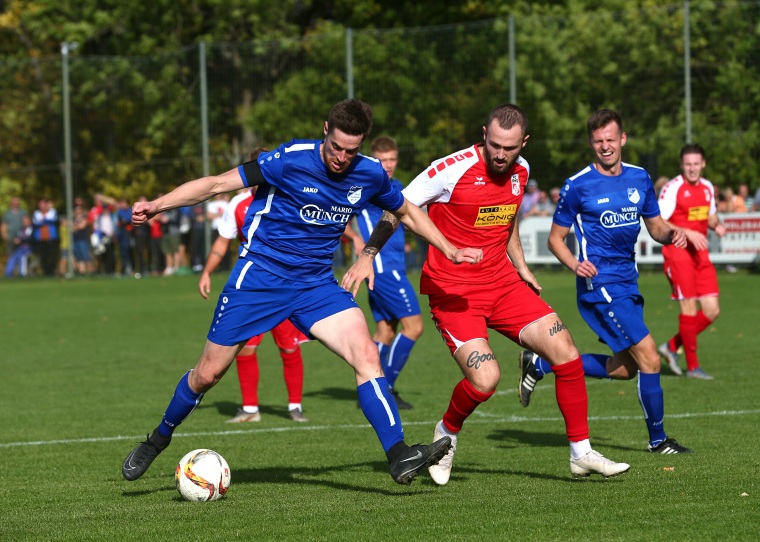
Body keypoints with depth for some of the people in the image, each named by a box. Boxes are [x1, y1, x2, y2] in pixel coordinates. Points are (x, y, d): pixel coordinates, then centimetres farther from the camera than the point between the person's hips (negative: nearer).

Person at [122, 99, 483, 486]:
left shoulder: (369, 175, -3)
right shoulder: (291, 160, -17)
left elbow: (406, 211, 19)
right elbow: (218, 183, -14)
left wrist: (450, 250, 18)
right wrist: (158, 205, -21)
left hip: (316, 284, 3)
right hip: (259, 276, -3)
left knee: (366, 355, -19)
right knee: (208, 373, 3)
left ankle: (399, 457, -22)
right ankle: (158, 439, 28)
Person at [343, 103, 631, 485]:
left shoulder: (520, 172, 3)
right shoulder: (453, 170, -17)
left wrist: (520, 267, 20)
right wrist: (367, 255, -21)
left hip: (502, 282, 6)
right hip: (452, 291, -6)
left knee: (565, 352, -6)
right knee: (484, 378, -23)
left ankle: (581, 454, 7)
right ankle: (446, 435, 10)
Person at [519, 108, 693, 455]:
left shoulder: (640, 179, 8)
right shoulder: (578, 186, -8)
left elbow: (655, 225, 17)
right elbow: (555, 238, -2)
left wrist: (671, 235, -7)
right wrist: (575, 264, -21)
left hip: (627, 283, 8)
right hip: (600, 284, -8)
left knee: (625, 367, 13)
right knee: (648, 358, -12)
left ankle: (539, 365, 24)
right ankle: (658, 440, 2)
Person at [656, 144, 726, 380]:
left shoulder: (708, 188, 10)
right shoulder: (673, 188, -12)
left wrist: (717, 225, 2)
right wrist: (687, 233, -23)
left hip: (700, 254, 7)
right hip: (677, 252, -7)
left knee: (712, 311, 2)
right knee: (689, 307, -8)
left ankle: (672, 347, 18)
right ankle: (692, 366, 1)